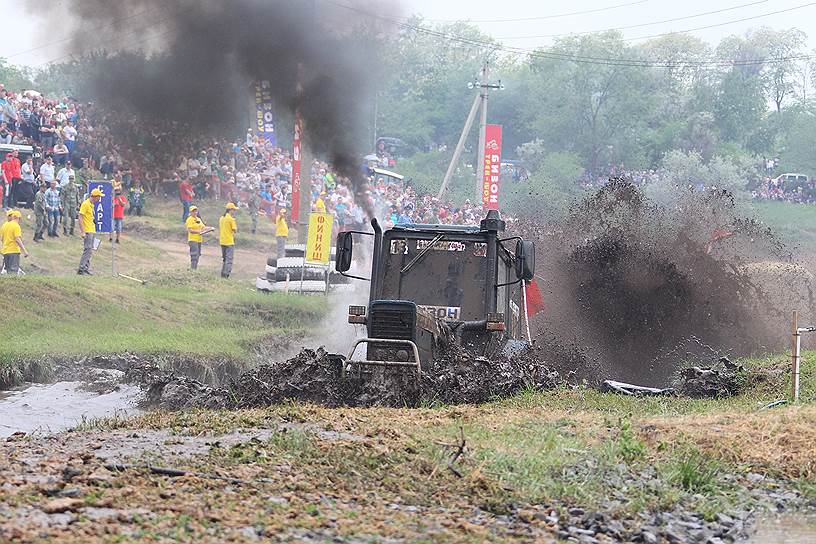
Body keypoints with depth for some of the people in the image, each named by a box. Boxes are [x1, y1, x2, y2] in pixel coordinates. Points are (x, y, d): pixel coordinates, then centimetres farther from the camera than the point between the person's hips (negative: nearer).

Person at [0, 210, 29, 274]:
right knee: (14, 270, -9)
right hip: (14, 251, -7)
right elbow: (17, 239, -18)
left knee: (8, 271, 12)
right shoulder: (16, 226, -10)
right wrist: (24, 251, -18)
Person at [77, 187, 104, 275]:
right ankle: (81, 269, -13)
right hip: (87, 232, -9)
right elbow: (80, 218, -16)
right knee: (87, 250, -13)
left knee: (90, 251, 9)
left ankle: (86, 269, 13)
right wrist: (83, 232, -20)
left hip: (92, 231, 9)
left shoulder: (92, 204, 16)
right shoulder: (85, 204, -12)